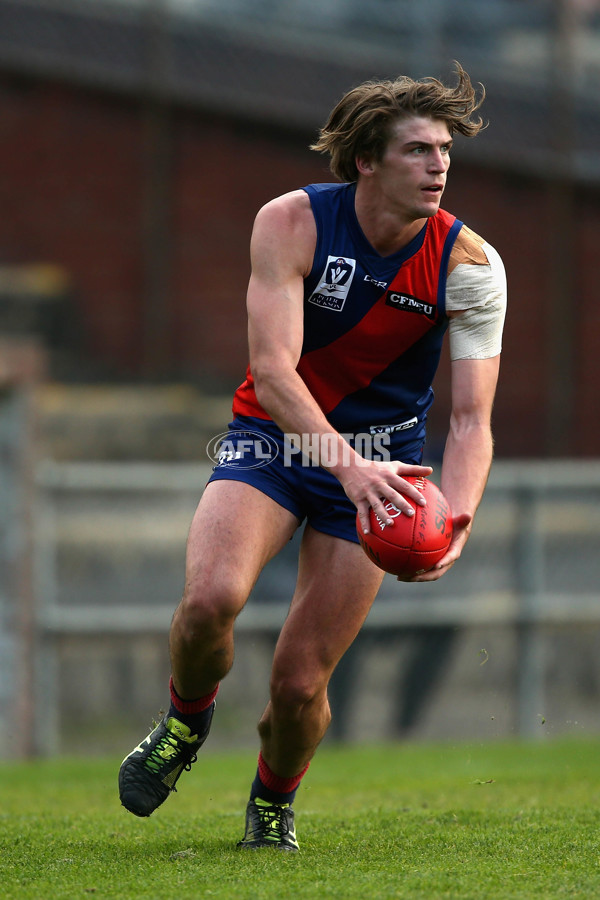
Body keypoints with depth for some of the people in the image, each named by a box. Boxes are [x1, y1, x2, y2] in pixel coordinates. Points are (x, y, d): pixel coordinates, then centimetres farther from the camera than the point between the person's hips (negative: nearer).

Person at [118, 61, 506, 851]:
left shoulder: (470, 265, -13)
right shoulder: (292, 223, -17)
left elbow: (472, 418, -14)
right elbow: (273, 369, -26)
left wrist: (456, 518, -33)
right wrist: (347, 464, -42)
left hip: (378, 465, 1)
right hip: (273, 436, -1)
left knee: (300, 681, -4)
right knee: (211, 596, -29)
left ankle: (273, 801, 30)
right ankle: (187, 719, 6)